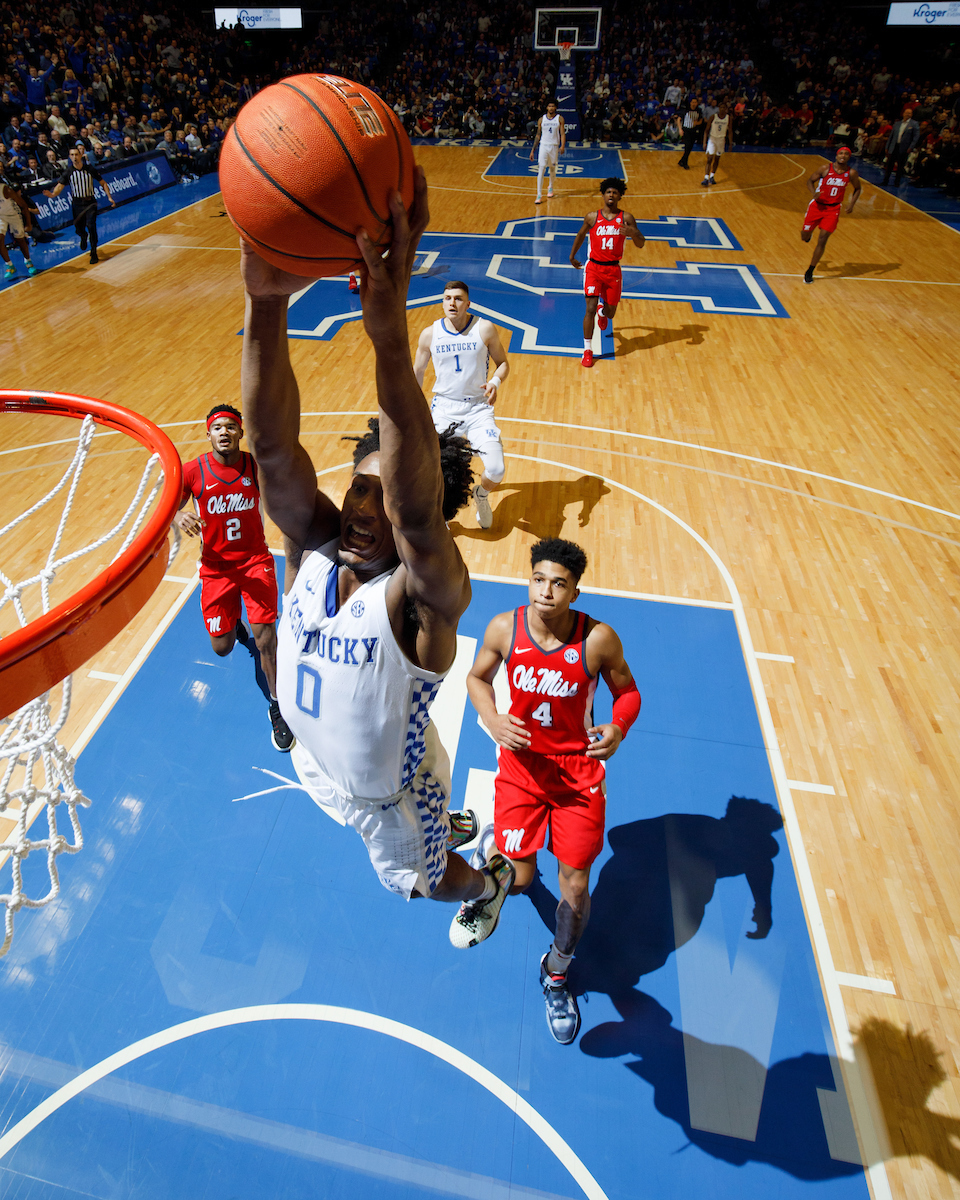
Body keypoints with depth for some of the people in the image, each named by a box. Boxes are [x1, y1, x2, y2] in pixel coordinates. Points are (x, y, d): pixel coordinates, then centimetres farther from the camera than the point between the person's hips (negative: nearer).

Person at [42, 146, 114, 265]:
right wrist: (52, 194, -27)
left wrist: (109, 197, -2)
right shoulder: (68, 172, -4)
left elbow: (103, 183, 9)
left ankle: (93, 253, -10)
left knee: (91, 225, -18)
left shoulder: (90, 169, -3)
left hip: (90, 202, -2)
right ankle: (84, 237, 46)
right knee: (78, 229, 6)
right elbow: (60, 186, -7)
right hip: (77, 203, 2)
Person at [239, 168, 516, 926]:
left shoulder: (426, 595, -36)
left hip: (394, 791, -5)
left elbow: (417, 504, -58)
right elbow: (273, 446, -38)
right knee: (426, 831, 35)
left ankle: (491, 881, 58)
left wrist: (390, 335, -69)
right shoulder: (316, 550, -23)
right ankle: (454, 827, 69)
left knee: (420, 883, 25)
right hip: (321, 769, 5)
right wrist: (266, 303, -53)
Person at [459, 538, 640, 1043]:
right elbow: (477, 677, 2)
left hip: (579, 769, 0)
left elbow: (627, 691, -4)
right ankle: (493, 839, 42)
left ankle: (556, 973, 37)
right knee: (518, 880, 4)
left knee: (575, 885, 7)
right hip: (521, 762, 1)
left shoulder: (599, 639, -20)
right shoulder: (504, 628, -16)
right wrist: (491, 718, -18)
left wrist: (618, 728, -26)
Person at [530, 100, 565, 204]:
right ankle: (539, 195, -14)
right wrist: (533, 150, 6)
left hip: (554, 146, 0)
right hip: (543, 145, 0)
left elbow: (562, 133, -5)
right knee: (541, 169, -12)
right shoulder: (541, 119, 4)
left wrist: (562, 146, -23)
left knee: (553, 169, 13)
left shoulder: (560, 119, 0)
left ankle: (550, 187, 40)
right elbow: (538, 135, 10)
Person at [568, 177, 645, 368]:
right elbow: (581, 235, 18)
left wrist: (633, 234, -26)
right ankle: (587, 350, -7)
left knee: (610, 313, 12)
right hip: (593, 267, -1)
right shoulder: (592, 217, -1)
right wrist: (572, 256, 26)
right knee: (590, 308, -15)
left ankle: (602, 311, 52)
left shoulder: (626, 218, -2)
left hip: (613, 269, 1)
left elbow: (640, 245, -5)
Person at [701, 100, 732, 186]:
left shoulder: (729, 118, -5)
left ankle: (712, 176, 24)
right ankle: (706, 179, -17)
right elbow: (706, 130, -6)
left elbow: (730, 132, 2)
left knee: (717, 159, 11)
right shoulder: (713, 117, -10)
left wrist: (730, 144, -3)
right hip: (712, 138, -3)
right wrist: (704, 143, -13)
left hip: (721, 139, 3)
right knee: (709, 159, -13)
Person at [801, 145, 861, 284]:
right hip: (817, 205, 0)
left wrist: (851, 204, -6)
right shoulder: (826, 168, -9)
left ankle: (810, 272, -2)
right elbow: (810, 181, 0)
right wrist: (814, 192, -21)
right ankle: (808, 233, 47)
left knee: (822, 240, -10)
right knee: (804, 237, 5)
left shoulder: (851, 173, -3)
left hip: (833, 209, 0)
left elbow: (857, 188, 11)